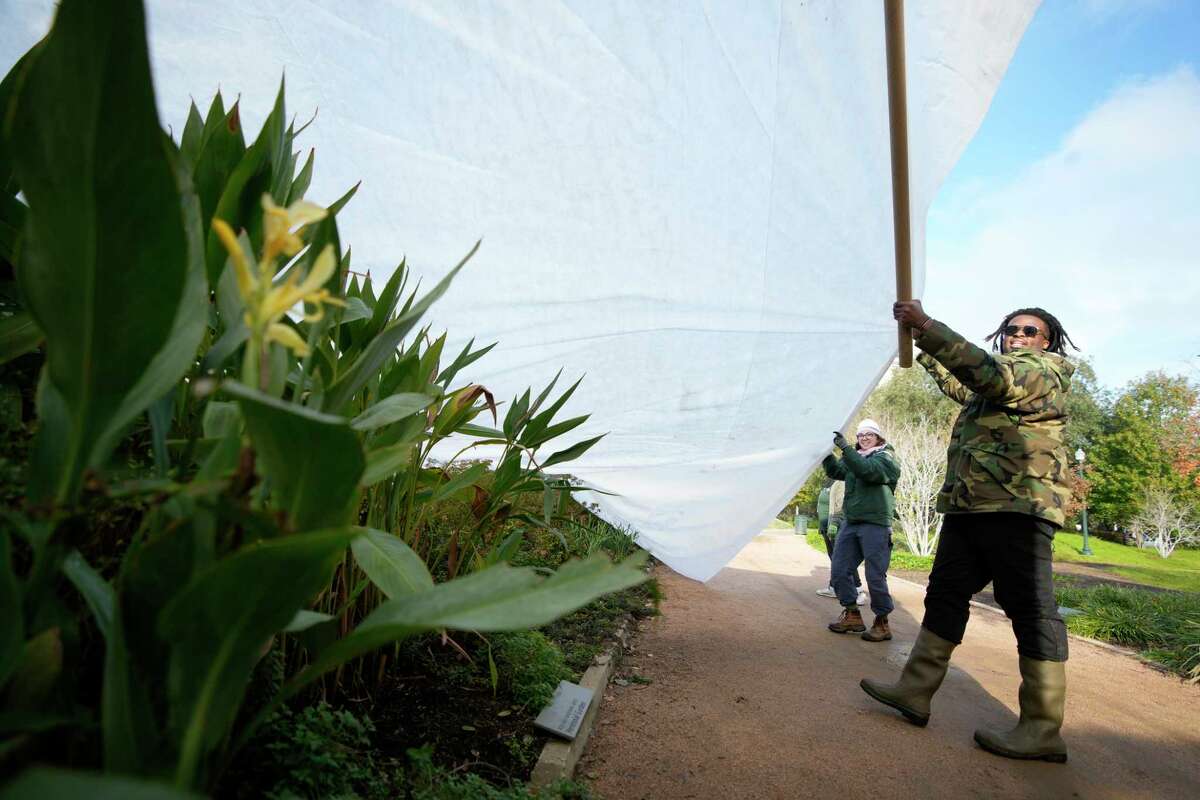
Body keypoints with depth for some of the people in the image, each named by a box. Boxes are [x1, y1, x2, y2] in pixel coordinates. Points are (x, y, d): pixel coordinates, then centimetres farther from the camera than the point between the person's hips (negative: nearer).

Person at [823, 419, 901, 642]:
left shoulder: (885, 457, -3)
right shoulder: (855, 457, 17)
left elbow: (867, 471, -22)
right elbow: (835, 471, 6)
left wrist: (845, 448, -27)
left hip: (875, 525, -7)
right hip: (851, 523, 7)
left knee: (875, 575, -3)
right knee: (839, 570, 6)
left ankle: (882, 623, 10)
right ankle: (852, 615, 18)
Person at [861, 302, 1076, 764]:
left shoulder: (1043, 371, -1)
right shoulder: (1004, 377, 27)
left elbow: (990, 374, -22)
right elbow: (960, 385, 46)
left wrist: (927, 326, -25)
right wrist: (924, 348, 47)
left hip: (1018, 506, -10)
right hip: (970, 506, 10)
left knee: (1031, 610, -6)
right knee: (945, 595, 9)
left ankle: (1043, 730, 1)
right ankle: (915, 691, 16)